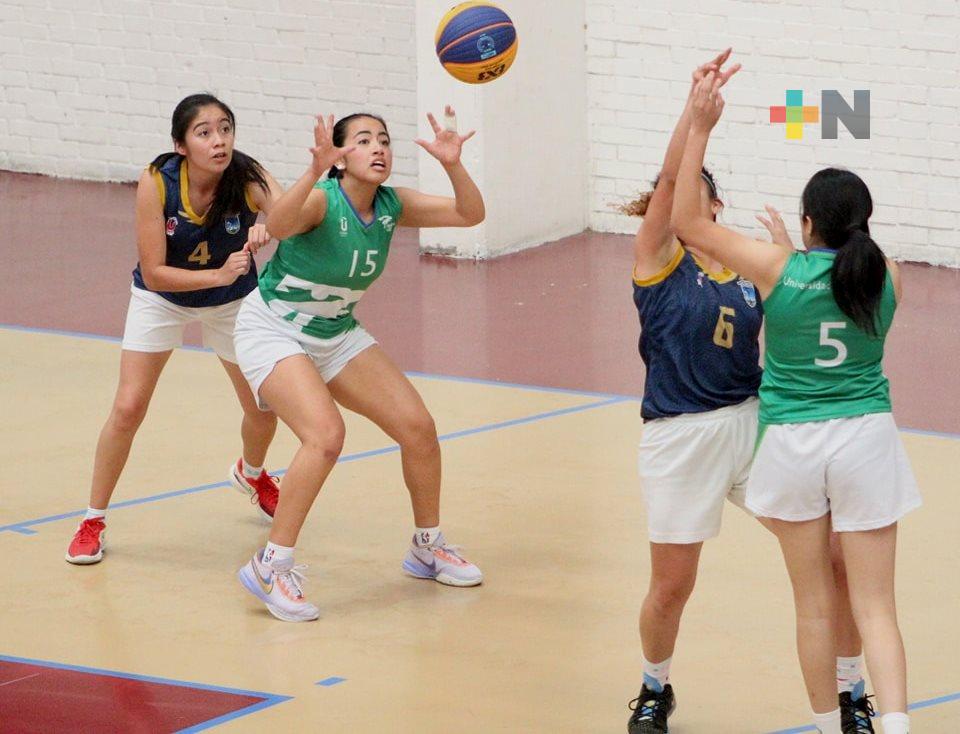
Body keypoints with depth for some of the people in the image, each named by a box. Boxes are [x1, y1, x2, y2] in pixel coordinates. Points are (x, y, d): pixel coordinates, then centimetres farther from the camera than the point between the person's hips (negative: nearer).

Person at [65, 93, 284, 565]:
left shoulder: (248, 178, -29)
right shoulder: (156, 182, -30)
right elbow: (154, 273, -27)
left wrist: (269, 230, -66)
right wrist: (218, 275, -39)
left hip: (231, 303, 2)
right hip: (162, 298, -2)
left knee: (264, 408, 8)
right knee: (128, 408, -11)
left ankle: (252, 473, 44)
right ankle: (93, 522, 6)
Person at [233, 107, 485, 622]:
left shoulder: (391, 206, -6)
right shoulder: (322, 199, -25)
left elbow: (470, 214, -8)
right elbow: (278, 226, -47)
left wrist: (453, 165, -26)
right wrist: (314, 173, -62)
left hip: (336, 333, 7)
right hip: (271, 329, -7)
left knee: (418, 428, 0)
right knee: (325, 435, -28)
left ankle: (428, 547, 22)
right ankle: (270, 568, -19)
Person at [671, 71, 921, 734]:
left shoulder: (779, 269, -10)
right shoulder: (888, 277, -3)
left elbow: (687, 221, -4)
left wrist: (700, 127, -4)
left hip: (792, 444, -1)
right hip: (867, 436, 1)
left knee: (816, 604, 11)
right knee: (875, 605, 0)